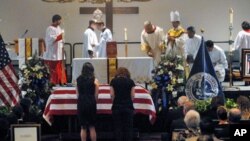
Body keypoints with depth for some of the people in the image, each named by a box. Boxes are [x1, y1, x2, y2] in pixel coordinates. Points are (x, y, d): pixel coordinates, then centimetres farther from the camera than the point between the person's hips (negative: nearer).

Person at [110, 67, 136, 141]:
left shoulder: (113, 81, 4)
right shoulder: (130, 81, 4)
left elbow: (112, 95, -3)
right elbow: (132, 95, -2)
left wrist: (115, 102, 9)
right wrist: (129, 103, 9)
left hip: (116, 107, 0)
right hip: (128, 107, 0)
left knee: (118, 127, 5)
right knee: (128, 127, 4)